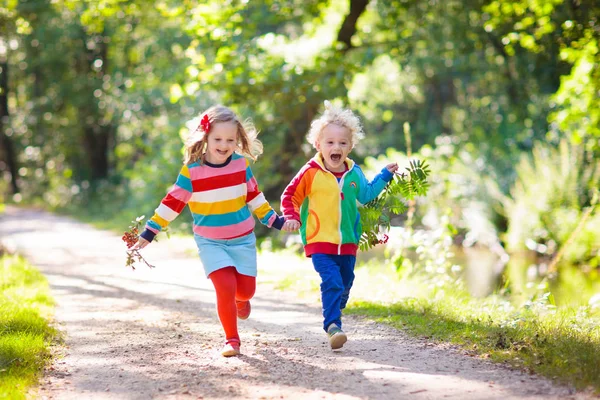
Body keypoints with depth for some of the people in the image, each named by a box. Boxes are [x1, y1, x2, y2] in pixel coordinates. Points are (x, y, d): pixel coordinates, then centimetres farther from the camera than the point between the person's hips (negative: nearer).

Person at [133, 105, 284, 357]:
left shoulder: (241, 164, -3)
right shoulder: (191, 171, -12)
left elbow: (254, 196, 10)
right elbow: (173, 202, -7)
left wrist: (273, 220, 10)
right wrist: (150, 230, -7)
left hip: (243, 239, 3)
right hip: (211, 242, -3)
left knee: (246, 290, 3)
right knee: (226, 287, -18)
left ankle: (241, 299, 43)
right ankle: (231, 339, 1)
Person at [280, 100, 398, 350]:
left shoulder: (354, 173, 5)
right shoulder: (311, 173, -9)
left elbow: (365, 195, 23)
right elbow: (290, 196, -2)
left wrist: (385, 176, 20)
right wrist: (291, 217, -17)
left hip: (348, 242, 5)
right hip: (320, 242, -5)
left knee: (344, 285, 15)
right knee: (332, 283, -21)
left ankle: (332, 320, 34)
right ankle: (332, 326, -19)